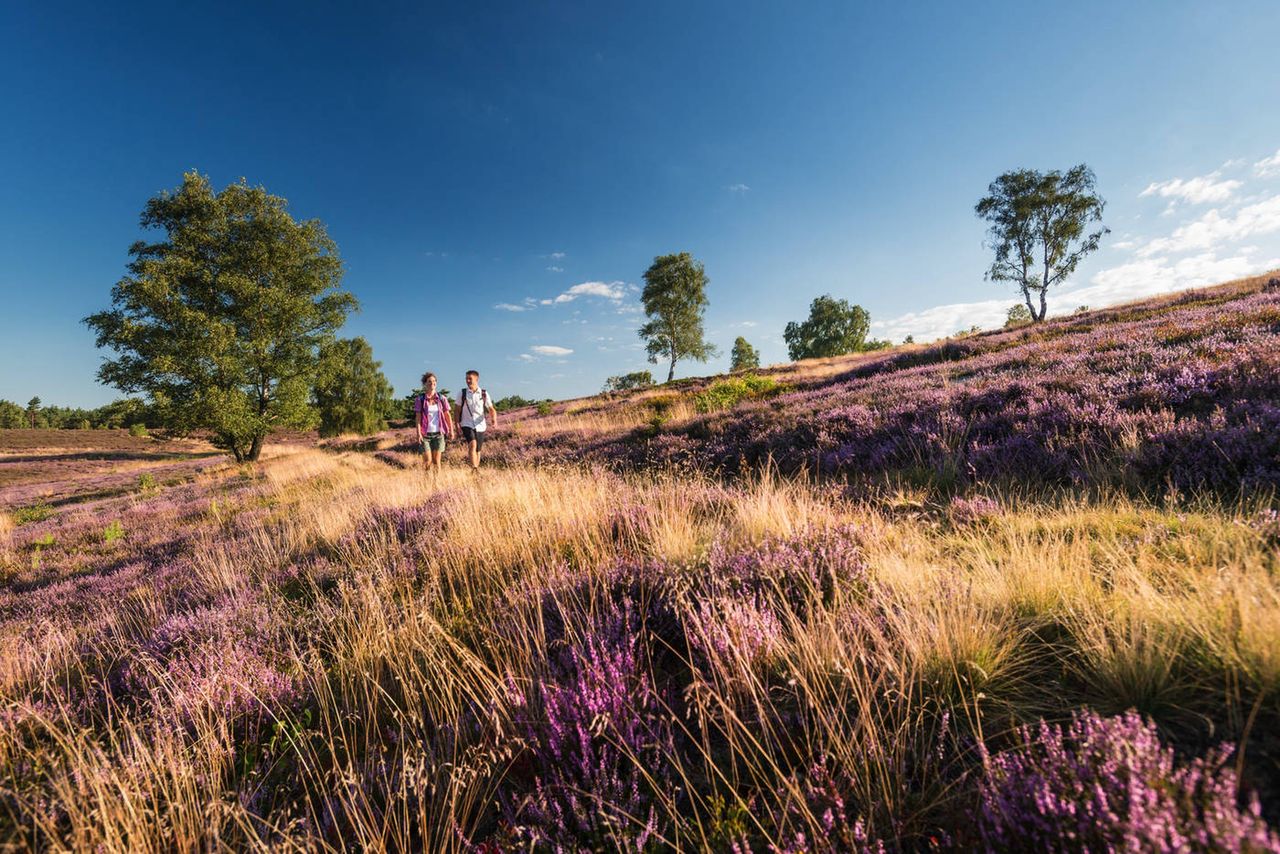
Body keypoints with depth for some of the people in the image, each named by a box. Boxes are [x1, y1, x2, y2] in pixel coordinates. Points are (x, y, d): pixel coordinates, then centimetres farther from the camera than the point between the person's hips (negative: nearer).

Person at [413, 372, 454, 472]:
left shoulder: (442, 398, 4)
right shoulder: (419, 399, -1)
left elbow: (448, 415, 7)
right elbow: (418, 417, -4)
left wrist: (451, 431, 3)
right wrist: (418, 433, -13)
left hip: (438, 433, 1)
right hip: (425, 434, -1)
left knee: (436, 460, 2)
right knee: (427, 460, -4)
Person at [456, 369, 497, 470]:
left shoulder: (484, 394, 2)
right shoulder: (462, 393, 1)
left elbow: (491, 409, 1)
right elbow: (458, 411, 5)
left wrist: (494, 420, -20)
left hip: (480, 426, 2)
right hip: (467, 425, -2)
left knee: (477, 451, 8)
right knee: (473, 445, -25)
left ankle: (476, 469, 23)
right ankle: (474, 469, -31)